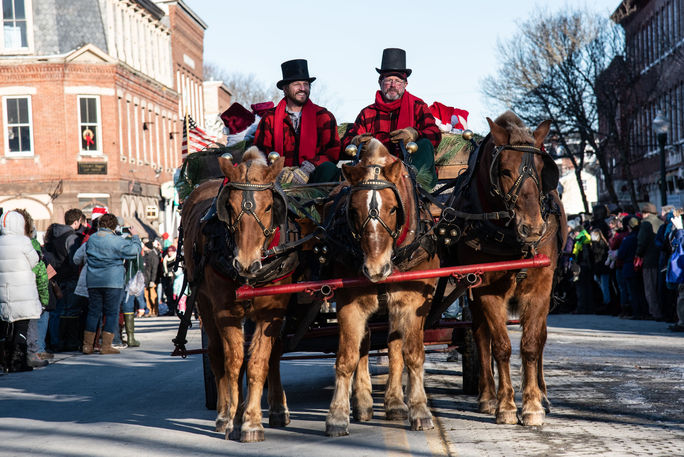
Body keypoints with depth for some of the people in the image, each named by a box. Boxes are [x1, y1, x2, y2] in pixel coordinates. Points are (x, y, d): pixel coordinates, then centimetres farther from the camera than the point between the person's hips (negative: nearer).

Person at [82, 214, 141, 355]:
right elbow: (134, 250, -6)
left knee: (93, 312, 11)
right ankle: (106, 346, -1)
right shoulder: (116, 241, -10)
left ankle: (87, 345, 10)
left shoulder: (91, 239, 8)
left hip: (93, 281, 5)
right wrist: (135, 237, 10)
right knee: (111, 313, 2)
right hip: (113, 282, -5)